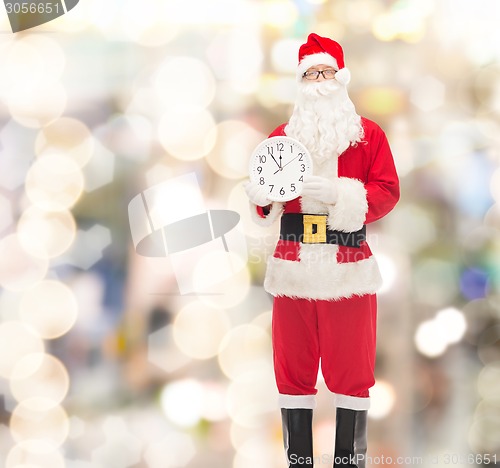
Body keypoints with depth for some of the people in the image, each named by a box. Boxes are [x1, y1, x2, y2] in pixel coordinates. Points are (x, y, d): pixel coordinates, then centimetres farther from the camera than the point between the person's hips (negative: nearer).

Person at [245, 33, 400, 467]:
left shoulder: (369, 134, 5)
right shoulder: (282, 135, 12)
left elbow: (387, 192, -4)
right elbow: (263, 201, 11)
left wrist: (339, 194, -19)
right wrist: (264, 195, -13)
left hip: (349, 267, -2)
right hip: (293, 265, 2)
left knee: (351, 367, 0)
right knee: (293, 366, 3)